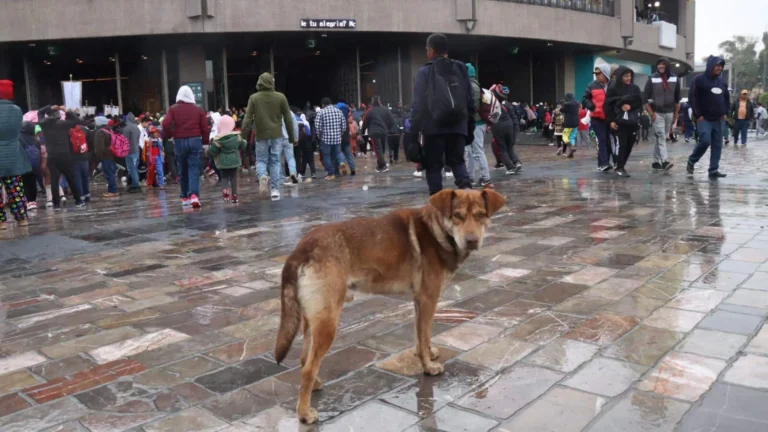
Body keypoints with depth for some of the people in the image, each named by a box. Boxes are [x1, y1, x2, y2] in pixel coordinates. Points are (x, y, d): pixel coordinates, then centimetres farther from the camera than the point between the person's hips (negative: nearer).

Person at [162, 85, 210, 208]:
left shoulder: (173, 109, 4)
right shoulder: (198, 109, 5)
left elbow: (165, 124, -9)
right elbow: (204, 128, 0)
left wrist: (168, 136, 7)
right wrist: (205, 142, 8)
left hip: (179, 142, 1)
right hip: (195, 141, 0)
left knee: (182, 171, 11)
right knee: (194, 170, -3)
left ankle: (185, 197, 16)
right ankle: (194, 195, -20)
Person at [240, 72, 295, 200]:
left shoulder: (254, 98, -1)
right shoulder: (281, 97, 1)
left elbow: (247, 118, -6)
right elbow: (288, 119, 4)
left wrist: (243, 134, -3)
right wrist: (291, 136, 12)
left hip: (261, 136, -1)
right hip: (277, 135, 1)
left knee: (261, 160, 12)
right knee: (275, 162, 7)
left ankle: (262, 176, -19)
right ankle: (275, 189, 4)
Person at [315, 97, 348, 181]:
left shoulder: (321, 112, -4)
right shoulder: (339, 111, 6)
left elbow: (317, 126, -9)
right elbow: (344, 125, 6)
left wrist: (319, 136, 6)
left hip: (326, 138, -3)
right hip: (337, 137, 3)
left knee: (326, 155, 8)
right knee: (338, 152, 21)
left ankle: (330, 173, 10)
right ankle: (342, 162, -10)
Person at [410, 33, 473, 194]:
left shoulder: (424, 72, -2)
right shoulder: (460, 69, 9)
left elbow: (418, 105, -6)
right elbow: (470, 101, 11)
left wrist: (413, 132, -1)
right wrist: (470, 128, 17)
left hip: (434, 127, -3)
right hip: (458, 126, 3)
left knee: (433, 165, 7)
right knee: (457, 161, 14)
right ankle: (466, 186, -13)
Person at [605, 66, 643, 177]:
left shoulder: (635, 88, 8)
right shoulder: (613, 89, -3)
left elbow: (640, 102, 8)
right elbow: (607, 105, -4)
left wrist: (630, 106, -12)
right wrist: (611, 120, -10)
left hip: (632, 120, 4)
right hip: (619, 120, -4)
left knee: (630, 144, 2)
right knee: (623, 143, -9)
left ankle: (621, 165, 15)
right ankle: (620, 167, -1)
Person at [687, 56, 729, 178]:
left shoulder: (722, 81, 14)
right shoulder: (699, 79, -5)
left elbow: (727, 98, 23)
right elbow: (692, 97, -9)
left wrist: (725, 113, 9)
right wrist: (698, 115, -13)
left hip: (719, 119, 6)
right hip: (704, 118, -6)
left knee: (717, 145, 1)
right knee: (705, 141, -16)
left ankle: (714, 170, 5)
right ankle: (691, 161, 9)